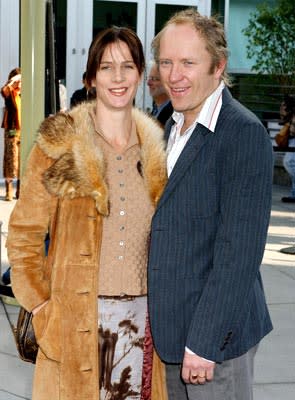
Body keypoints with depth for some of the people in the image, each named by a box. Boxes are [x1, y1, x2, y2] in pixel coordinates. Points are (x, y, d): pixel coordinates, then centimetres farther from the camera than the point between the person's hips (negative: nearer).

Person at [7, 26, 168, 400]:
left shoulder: (154, 147, 7)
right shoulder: (60, 144, -6)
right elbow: (23, 236, -4)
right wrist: (42, 309, -8)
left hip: (142, 314, 4)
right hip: (78, 317, -3)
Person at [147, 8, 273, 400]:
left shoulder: (244, 133, -16)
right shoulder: (172, 127, 11)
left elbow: (238, 250, -21)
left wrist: (204, 341, -21)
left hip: (216, 336, -8)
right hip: (168, 331, 8)